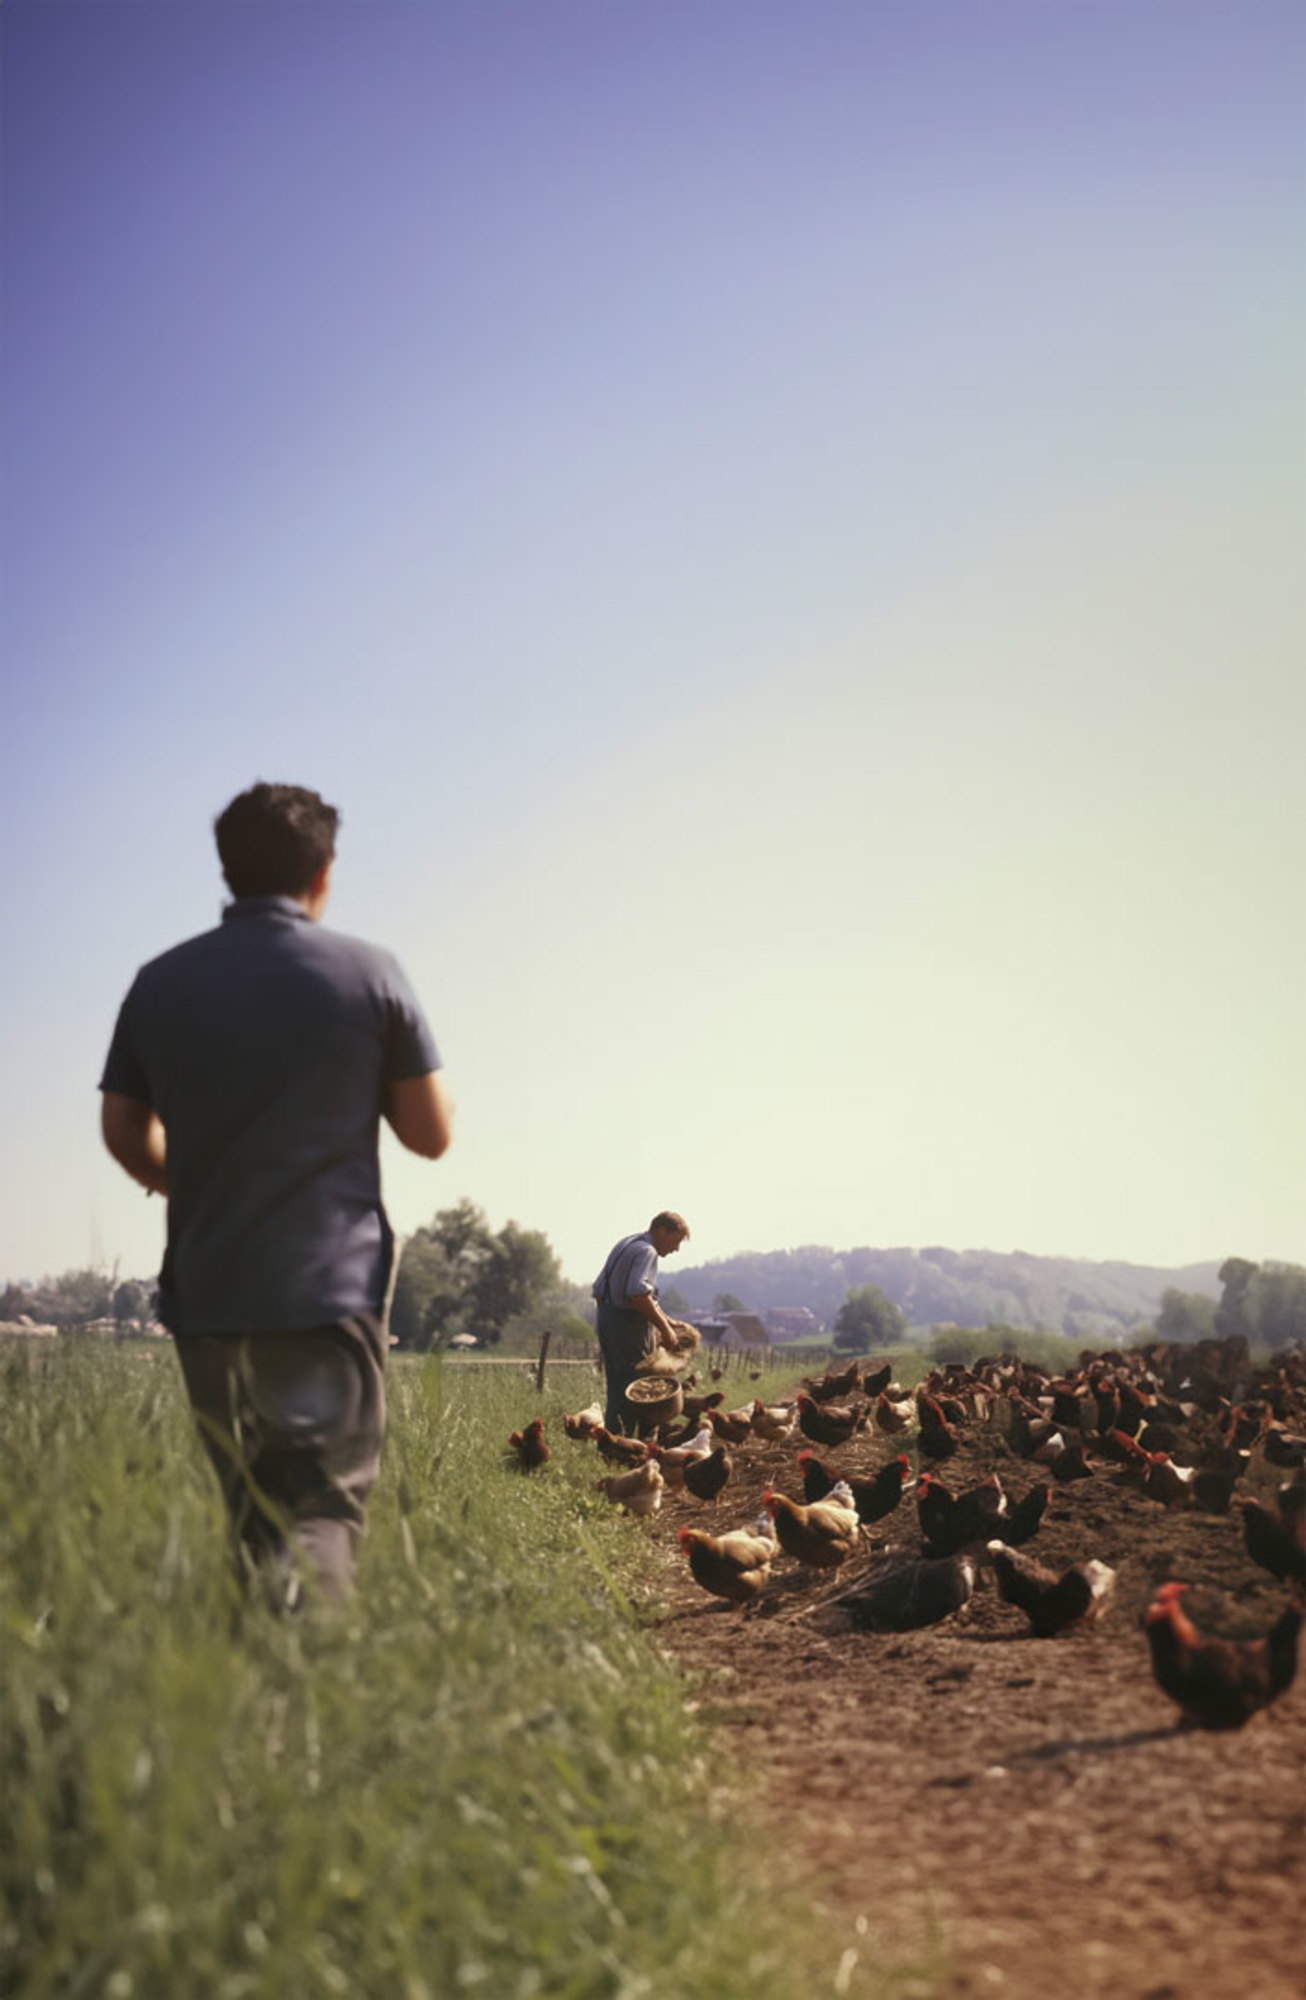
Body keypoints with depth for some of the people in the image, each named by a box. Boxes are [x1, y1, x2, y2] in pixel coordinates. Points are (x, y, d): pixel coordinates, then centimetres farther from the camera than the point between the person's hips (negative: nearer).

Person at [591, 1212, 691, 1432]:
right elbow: (638, 1294, -28)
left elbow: (598, 1290, 20)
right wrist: (665, 1328, -23)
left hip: (606, 1318, 9)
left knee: (616, 1387, 13)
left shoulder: (624, 1244, 18)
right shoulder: (646, 1251, -13)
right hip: (630, 1325, -9)